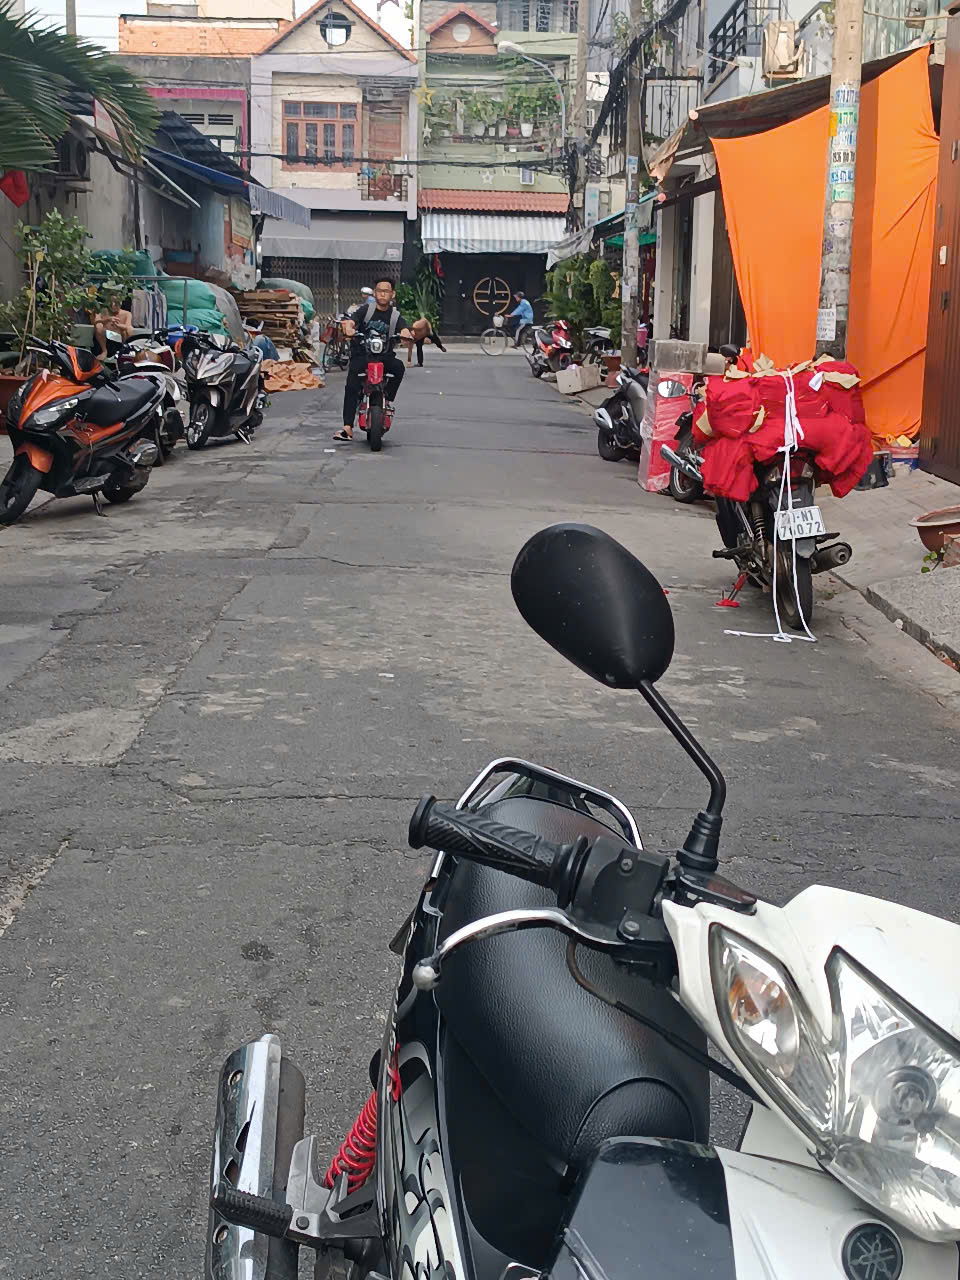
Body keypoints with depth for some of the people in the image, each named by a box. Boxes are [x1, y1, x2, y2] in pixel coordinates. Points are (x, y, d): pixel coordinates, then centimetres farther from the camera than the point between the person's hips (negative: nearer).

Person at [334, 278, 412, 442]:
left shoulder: (395, 315, 8)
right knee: (351, 388, -18)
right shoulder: (365, 309, 3)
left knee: (398, 367, -30)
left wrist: (407, 334, -35)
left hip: (384, 356, 2)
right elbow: (349, 321, -12)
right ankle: (347, 428, -20)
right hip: (361, 355, -2)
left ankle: (388, 399, -11)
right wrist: (348, 328, -37)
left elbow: (404, 329, -9)